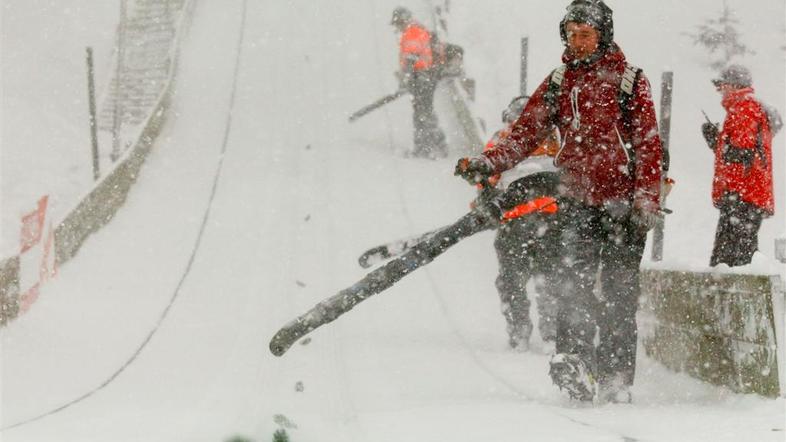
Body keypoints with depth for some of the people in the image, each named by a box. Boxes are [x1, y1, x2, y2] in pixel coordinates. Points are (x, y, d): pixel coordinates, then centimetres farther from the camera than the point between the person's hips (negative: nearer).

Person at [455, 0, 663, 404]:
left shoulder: (629, 81, 1)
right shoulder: (558, 83, 11)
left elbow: (648, 144, -2)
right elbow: (526, 132, 7)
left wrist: (647, 201, -11)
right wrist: (488, 164, -10)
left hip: (624, 201, -2)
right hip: (577, 200, 2)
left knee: (619, 291, -1)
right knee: (575, 278, -17)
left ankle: (616, 378, 4)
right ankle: (573, 360, -27)